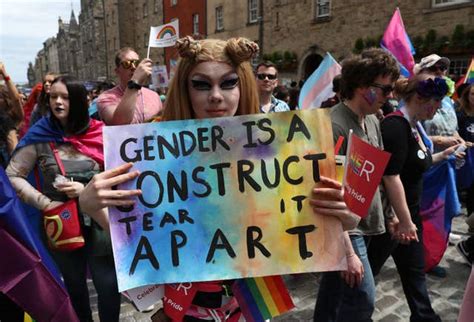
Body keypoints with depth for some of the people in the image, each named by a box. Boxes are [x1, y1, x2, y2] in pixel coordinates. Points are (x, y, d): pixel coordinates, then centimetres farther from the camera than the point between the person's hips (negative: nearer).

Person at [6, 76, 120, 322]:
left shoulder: (99, 134, -6)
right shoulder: (39, 137, -5)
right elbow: (12, 176, -2)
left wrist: (87, 190, -17)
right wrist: (44, 203, -11)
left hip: (99, 223, -1)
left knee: (108, 285, 3)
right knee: (74, 285, 20)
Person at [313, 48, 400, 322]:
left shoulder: (373, 121, 6)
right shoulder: (334, 125, -21)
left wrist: (388, 214, 17)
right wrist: (348, 251, -22)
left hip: (365, 224, 8)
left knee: (335, 288, 20)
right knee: (363, 299, -4)